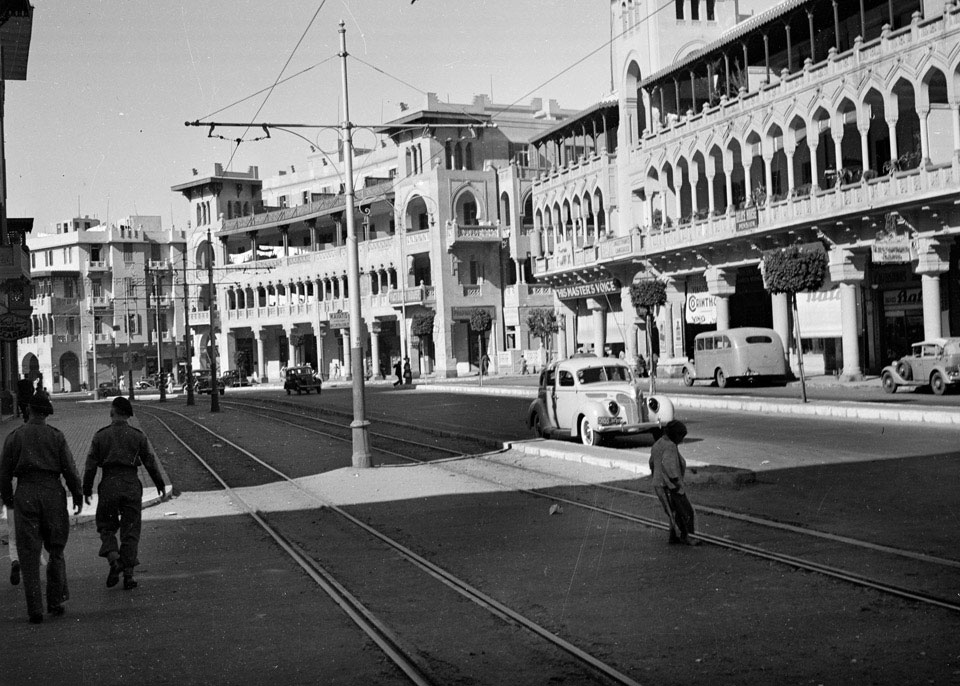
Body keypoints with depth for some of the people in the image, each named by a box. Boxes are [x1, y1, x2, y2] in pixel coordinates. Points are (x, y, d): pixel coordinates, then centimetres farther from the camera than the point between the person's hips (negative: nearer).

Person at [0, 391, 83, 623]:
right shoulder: (56, 436, 0)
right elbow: (69, 469, -1)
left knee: (29, 554, 3)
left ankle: (35, 610, 0)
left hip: (25, 494, 0)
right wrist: (77, 496, 8)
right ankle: (56, 602, 14)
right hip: (52, 491, 0)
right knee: (55, 551, 14)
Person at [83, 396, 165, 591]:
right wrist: (160, 484, 18)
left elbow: (90, 465, 1)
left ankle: (113, 558, -9)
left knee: (106, 526, 15)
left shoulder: (100, 436, -1)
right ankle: (128, 574, 4)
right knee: (130, 530, 6)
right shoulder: (138, 436, 1)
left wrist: (87, 489, 11)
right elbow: (151, 462, 6)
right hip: (132, 485, 1)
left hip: (109, 484, 0)